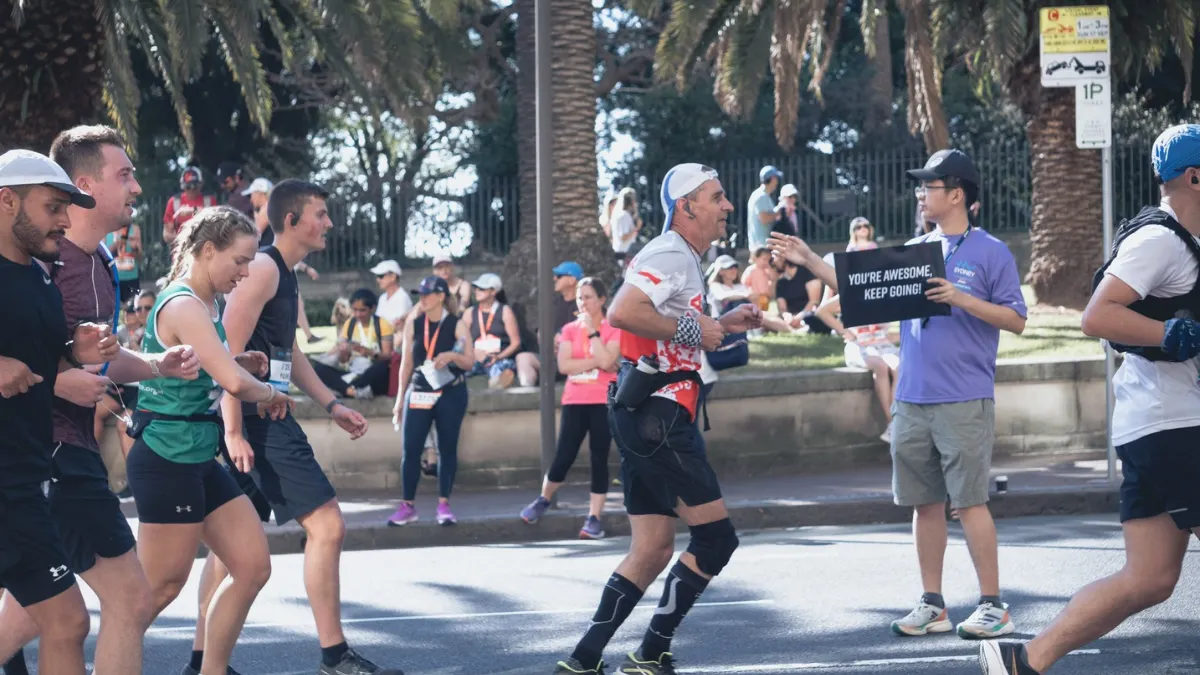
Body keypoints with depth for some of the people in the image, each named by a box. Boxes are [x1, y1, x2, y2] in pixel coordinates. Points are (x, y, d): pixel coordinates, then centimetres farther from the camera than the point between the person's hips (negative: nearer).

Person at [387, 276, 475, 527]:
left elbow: (470, 362, -4)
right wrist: (400, 399, 9)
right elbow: (407, 362, 9)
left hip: (451, 393, -2)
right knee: (410, 451, -4)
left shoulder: (457, 325, -2)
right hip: (418, 393, 2)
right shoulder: (413, 323, 5)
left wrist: (452, 356, -25)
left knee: (447, 449, 2)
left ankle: (444, 505, 9)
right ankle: (407, 506, 3)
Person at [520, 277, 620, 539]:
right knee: (564, 457, 0)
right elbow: (564, 365, -6)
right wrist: (595, 362, -12)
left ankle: (594, 518, 1)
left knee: (599, 460, -3)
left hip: (603, 402, -2)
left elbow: (606, 361, -17)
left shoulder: (613, 329, -1)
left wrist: (592, 330, -12)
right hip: (574, 401, 2)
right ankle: (543, 500, 24)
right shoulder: (570, 329, 7)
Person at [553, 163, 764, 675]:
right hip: (656, 416, -10)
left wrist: (721, 325, 17)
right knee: (716, 535, -7)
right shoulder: (669, 255, -13)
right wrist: (692, 331, -20)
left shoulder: (684, 260, 20)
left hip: (649, 417, 10)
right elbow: (622, 312, -28)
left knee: (653, 549, 11)